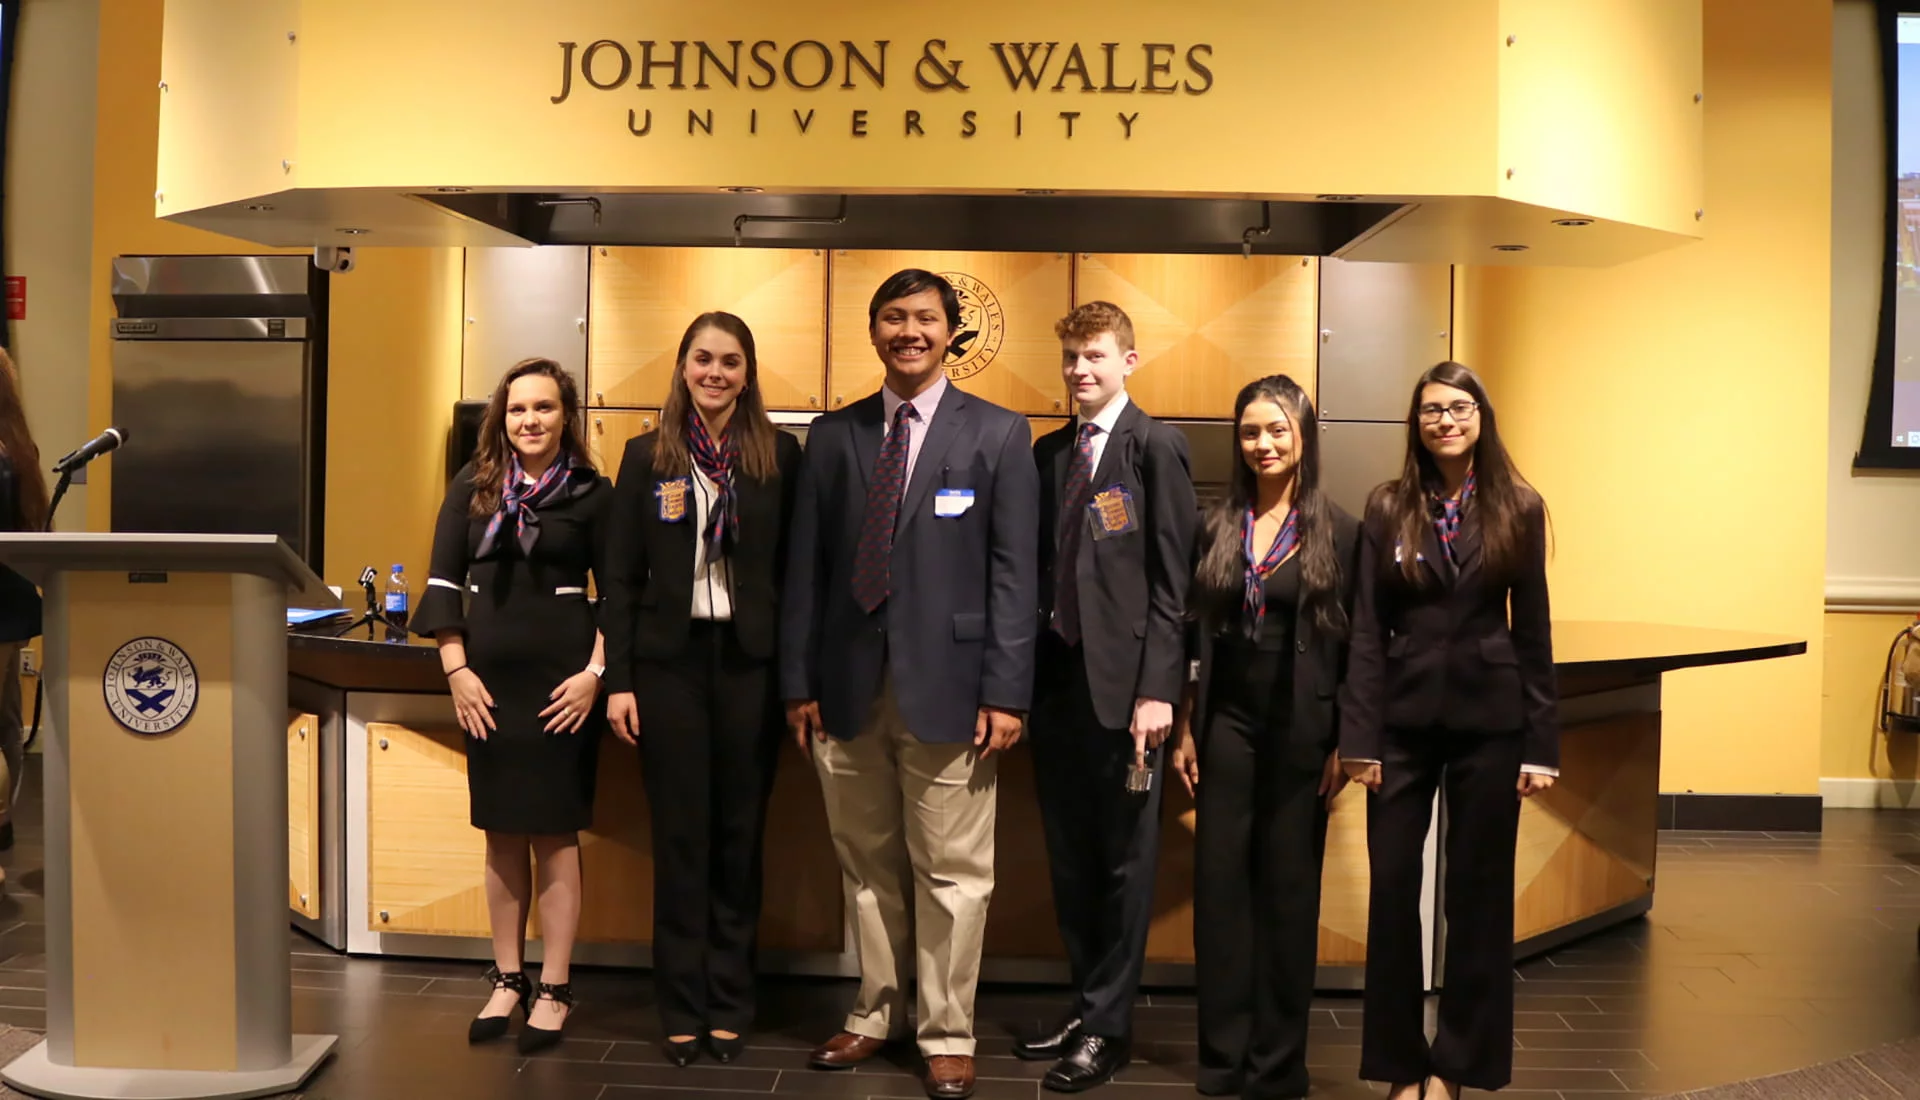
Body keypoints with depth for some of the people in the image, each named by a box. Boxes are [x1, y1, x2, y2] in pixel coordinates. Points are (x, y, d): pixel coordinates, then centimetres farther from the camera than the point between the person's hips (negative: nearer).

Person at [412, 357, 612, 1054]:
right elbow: (444, 584, 6)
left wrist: (598, 672, -10)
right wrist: (457, 671, -2)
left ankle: (553, 991, 11)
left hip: (561, 681, -3)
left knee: (554, 835, 2)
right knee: (501, 835, 10)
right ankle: (507, 982, 22)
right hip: (488, 678, 3)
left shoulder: (592, 493, -1)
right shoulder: (472, 488, 7)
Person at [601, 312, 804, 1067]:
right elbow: (622, 576, 3)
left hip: (750, 662, 0)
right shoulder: (647, 457, 3)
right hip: (669, 661, 0)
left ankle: (730, 1004, 20)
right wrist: (618, 679, -2)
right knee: (680, 837, 6)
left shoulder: (779, 454, 1)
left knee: (739, 834, 7)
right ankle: (682, 1009, 18)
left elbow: (795, 567, 1)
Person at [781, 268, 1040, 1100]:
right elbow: (806, 566, 9)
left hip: (947, 685, -3)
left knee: (951, 873, 3)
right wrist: (799, 681, 4)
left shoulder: (999, 435, 2)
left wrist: (1006, 693, -9)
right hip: (848, 684, 3)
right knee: (867, 865, 13)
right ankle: (876, 1014, 28)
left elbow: (1015, 573, -3)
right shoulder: (833, 435, 11)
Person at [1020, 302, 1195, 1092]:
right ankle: (1084, 1005, 28)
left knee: (1123, 860, 5)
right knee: (1068, 857, 14)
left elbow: (1172, 578, -10)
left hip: (1122, 679, -6)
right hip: (1056, 672, 6)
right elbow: (1040, 563, 12)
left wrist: (1157, 689, -16)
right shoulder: (1049, 451, 13)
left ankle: (1108, 1027, 16)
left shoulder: (1156, 446, -5)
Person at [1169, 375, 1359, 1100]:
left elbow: (1353, 647, -2)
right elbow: (1197, 636, 8)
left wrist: (1344, 743, -6)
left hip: (1300, 730, -2)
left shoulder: (1339, 532, -3)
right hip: (1226, 724, 3)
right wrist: (1185, 729, 5)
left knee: (1288, 889, 6)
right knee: (1220, 883, 5)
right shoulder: (1217, 527, 6)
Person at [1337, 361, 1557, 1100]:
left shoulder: (1519, 509, 2)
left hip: (1488, 722, 0)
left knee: (1477, 893, 8)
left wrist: (1541, 743, -2)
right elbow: (1367, 630, -1)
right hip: (1404, 720, 0)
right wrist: (1359, 737, -7)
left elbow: (1533, 630, 2)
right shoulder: (1387, 508, 1)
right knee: (1393, 890, 4)